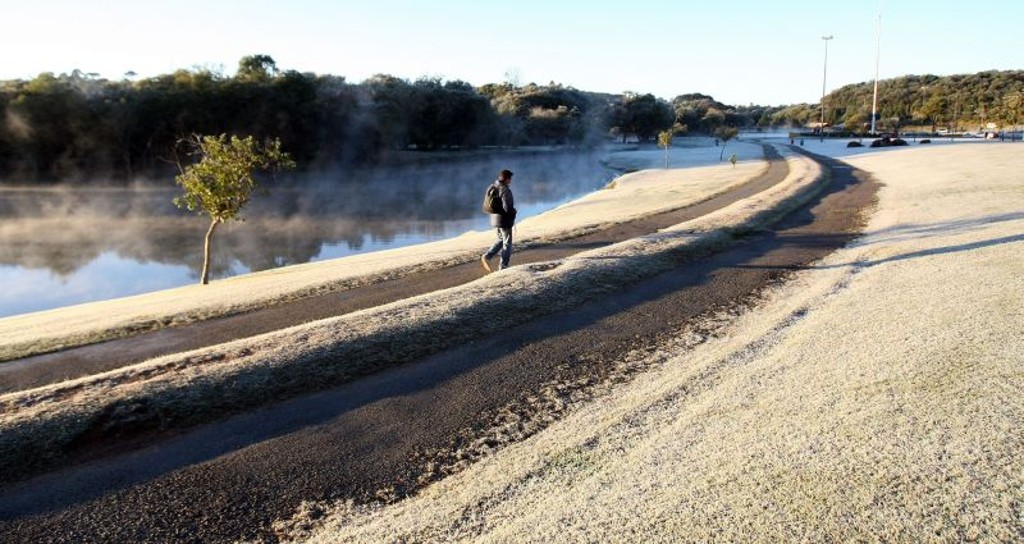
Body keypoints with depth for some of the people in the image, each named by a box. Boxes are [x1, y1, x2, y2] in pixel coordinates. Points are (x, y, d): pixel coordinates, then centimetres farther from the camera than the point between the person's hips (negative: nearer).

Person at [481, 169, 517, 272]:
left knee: (501, 239, 24)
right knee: (507, 243, 7)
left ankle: (487, 256, 9)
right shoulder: (505, 190, -21)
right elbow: (507, 207, -26)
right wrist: (514, 211, -6)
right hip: (504, 220, -8)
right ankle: (503, 266, 13)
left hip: (495, 219, 8)